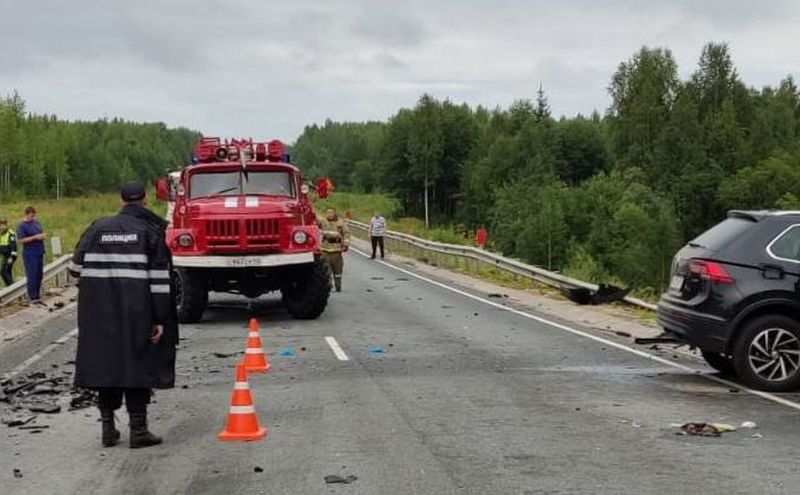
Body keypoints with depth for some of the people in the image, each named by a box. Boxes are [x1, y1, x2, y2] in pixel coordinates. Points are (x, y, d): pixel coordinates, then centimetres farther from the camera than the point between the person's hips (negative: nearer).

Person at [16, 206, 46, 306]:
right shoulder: (22, 226, -8)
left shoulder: (36, 223, 13)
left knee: (39, 275, 11)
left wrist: (42, 236, 1)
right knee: (32, 276, -6)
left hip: (39, 253, 7)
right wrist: (35, 237, -19)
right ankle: (32, 299, 0)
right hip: (30, 255, -7)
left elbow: (41, 233, 24)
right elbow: (21, 240, -15)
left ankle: (37, 297, 19)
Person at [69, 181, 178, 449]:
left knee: (104, 363, 10)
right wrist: (160, 319, -5)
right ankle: (138, 429, 5)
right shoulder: (150, 232, -2)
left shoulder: (98, 228, 5)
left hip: (99, 314, 3)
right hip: (136, 314, -3)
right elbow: (159, 279, -7)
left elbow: (77, 267, 8)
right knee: (137, 364, 4)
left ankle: (108, 427, 15)